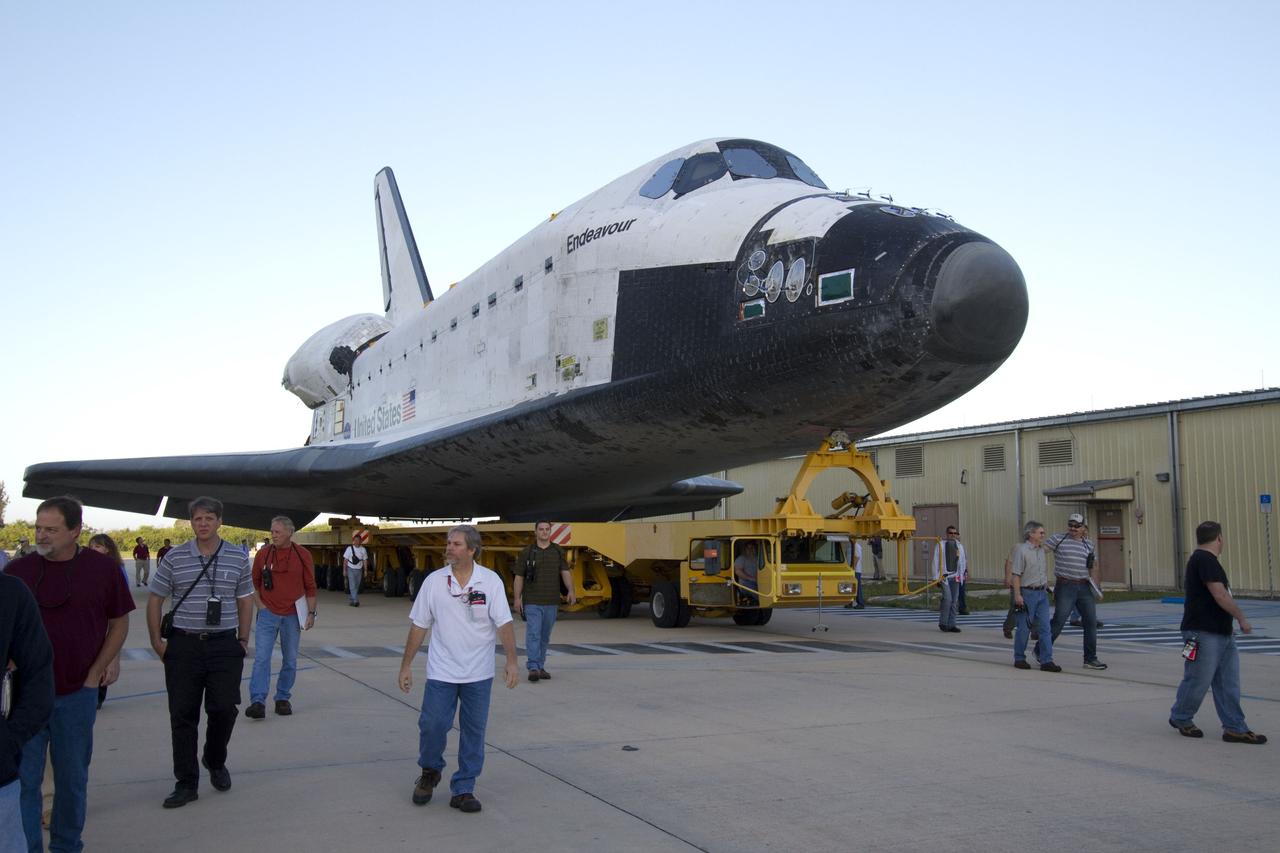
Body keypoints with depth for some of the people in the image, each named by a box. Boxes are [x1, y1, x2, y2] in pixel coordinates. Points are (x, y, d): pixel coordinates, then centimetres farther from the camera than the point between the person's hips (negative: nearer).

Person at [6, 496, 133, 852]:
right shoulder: (18, 570, -3)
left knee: (72, 777, 12)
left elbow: (119, 623, 3)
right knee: (24, 778, 4)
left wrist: (96, 672, -2)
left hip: (77, 694, 0)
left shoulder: (102, 568, -5)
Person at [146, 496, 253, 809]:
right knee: (183, 715, 3)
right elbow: (155, 600, 6)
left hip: (225, 646, 0)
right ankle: (186, 783, 14)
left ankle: (215, 761, 30)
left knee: (224, 709, 1)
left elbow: (245, 601, 10)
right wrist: (156, 641, 0)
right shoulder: (174, 558, 1)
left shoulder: (238, 558, 3)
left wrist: (243, 640, 6)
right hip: (183, 645, 0)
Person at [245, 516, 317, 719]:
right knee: (261, 658, -9)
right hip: (268, 614, 0)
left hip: (292, 616, 0)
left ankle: (283, 698, 21)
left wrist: (311, 613, -1)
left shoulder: (303, 555, -4)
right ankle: (257, 701, -11)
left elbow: (310, 587, 1)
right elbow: (254, 582, 10)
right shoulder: (263, 554, -1)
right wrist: (259, 605, 1)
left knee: (290, 660, 8)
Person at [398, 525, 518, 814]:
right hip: (441, 671, 0)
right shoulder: (434, 581, -2)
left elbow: (504, 623, -9)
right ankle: (430, 773, 26)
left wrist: (512, 660, -19)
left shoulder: (491, 581, -5)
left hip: (479, 674, 0)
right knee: (432, 725, -2)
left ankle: (463, 790, 18)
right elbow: (419, 626, 3)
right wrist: (406, 665, 2)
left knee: (473, 732, 5)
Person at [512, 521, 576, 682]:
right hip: (532, 602, -3)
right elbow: (519, 577, 3)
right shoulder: (527, 553, 3)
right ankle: (533, 668, -15)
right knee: (533, 634, -12)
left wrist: (571, 591, -15)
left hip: (551, 602, 3)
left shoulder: (558, 552, 8)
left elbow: (565, 572, 0)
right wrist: (517, 598, -5)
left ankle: (540, 666, 18)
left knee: (545, 636, 10)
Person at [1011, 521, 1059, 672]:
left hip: (1042, 593, 7)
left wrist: (1047, 587, 18)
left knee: (1045, 627, 1)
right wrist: (1017, 595, -18)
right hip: (1027, 593, -7)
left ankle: (1046, 661, 1)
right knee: (1024, 628, 1)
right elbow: (1016, 574, -13)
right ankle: (1019, 659, 14)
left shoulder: (1042, 550, 12)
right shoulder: (1021, 550, -10)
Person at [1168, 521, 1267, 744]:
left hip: (1222, 633, 10)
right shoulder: (1205, 560, -16)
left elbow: (1186, 585, 26)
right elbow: (1220, 595, -21)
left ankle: (1235, 728, 12)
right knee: (1198, 680, 0)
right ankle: (1180, 718, 17)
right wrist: (1242, 619, -13)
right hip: (1203, 633, -10)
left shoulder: (1201, 559, 16)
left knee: (1229, 683, 9)